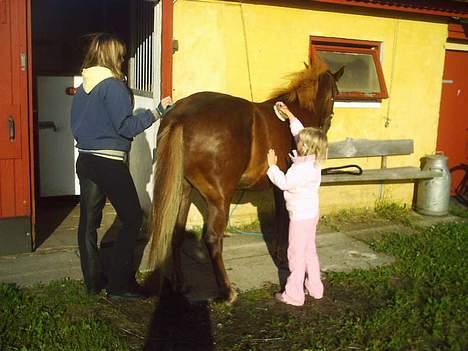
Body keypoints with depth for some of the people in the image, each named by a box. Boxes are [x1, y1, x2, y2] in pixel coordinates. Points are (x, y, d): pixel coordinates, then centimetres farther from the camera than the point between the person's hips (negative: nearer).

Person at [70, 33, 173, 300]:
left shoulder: (83, 87, 11)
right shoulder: (113, 85, -13)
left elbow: (77, 124, 17)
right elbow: (126, 127, -17)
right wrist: (158, 112, -12)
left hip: (85, 160, 8)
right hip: (110, 163, -8)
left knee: (88, 221, 12)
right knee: (132, 218, 2)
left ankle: (93, 280, 22)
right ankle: (119, 285, 4)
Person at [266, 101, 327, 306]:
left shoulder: (302, 169, -26)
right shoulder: (311, 160, 0)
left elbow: (283, 183, -19)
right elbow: (301, 133, 11)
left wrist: (272, 166, -10)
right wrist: (290, 116, 12)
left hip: (301, 216, -9)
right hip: (311, 214, 9)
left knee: (296, 254, 1)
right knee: (309, 251, 19)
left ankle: (294, 295, 12)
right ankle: (315, 288, 30)